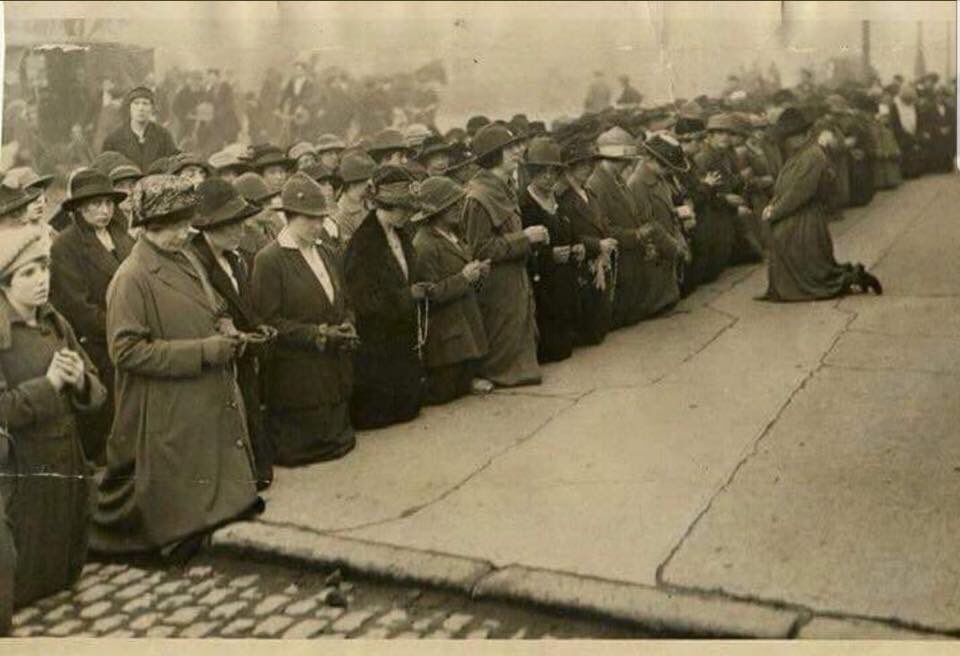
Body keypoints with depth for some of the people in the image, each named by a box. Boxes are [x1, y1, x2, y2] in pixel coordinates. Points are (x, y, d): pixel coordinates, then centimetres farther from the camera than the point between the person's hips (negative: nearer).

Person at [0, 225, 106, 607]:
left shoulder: (56, 324, 6)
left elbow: (97, 393, 7)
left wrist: (80, 381, -14)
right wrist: (48, 383, -23)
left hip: (69, 463, 6)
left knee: (67, 569, 19)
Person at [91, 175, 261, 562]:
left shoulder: (188, 261, 11)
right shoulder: (132, 279, -15)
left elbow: (213, 313, 25)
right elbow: (127, 350, -21)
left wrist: (225, 334, 1)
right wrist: (203, 351, -22)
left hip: (210, 404, 8)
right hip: (167, 419, -8)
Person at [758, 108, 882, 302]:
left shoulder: (812, 156, -19)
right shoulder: (798, 155, 10)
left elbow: (799, 193, -22)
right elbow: (784, 187, 13)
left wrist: (774, 212, -16)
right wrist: (773, 205, -3)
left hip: (805, 226, -10)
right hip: (792, 224, 10)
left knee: (815, 270, 0)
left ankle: (855, 276, 11)